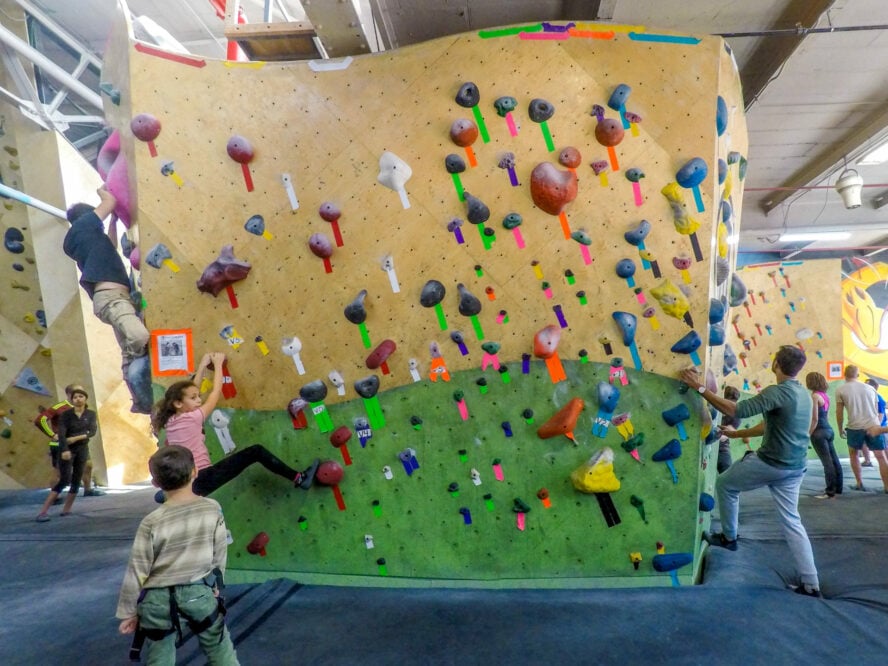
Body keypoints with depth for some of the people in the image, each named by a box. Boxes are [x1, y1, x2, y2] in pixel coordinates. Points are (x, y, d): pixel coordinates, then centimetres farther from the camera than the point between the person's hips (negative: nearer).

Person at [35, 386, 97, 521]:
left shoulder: (91, 414, 3)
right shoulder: (66, 414, -7)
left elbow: (93, 431, -8)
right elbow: (61, 433, -18)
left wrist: (77, 437, -22)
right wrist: (65, 449, -32)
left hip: (82, 449, 4)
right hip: (67, 449, -4)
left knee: (76, 480, 4)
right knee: (64, 480, -13)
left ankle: (66, 509, 13)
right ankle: (43, 512, -10)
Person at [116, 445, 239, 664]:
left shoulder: (152, 522, -15)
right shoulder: (213, 509, -11)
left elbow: (137, 572, -8)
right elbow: (220, 555, -1)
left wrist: (128, 612, 5)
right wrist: (216, 585, 15)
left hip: (158, 599, 0)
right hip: (200, 592, 0)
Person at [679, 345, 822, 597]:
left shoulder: (777, 392, -19)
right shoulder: (803, 394, 11)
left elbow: (737, 410, -29)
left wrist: (700, 388, -27)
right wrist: (737, 434, 24)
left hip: (771, 463, -8)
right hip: (794, 468, 8)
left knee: (725, 484, 14)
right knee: (791, 521, 14)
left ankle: (728, 537, 26)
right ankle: (810, 584, 16)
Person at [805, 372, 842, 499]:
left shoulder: (815, 396, -12)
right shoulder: (825, 395, 11)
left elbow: (815, 418, -15)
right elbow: (826, 416, 16)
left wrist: (808, 434, -11)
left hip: (819, 431, -8)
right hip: (828, 430, 8)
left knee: (827, 462, -6)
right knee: (834, 460, 11)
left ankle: (830, 492, -3)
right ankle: (838, 488, 18)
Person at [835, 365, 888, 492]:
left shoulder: (840, 390, 2)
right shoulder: (870, 388, 13)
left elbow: (839, 413, 3)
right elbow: (876, 410, 20)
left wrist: (840, 429, 15)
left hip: (855, 427, -2)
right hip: (874, 427, 2)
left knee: (853, 454, 18)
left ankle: (859, 484, 20)